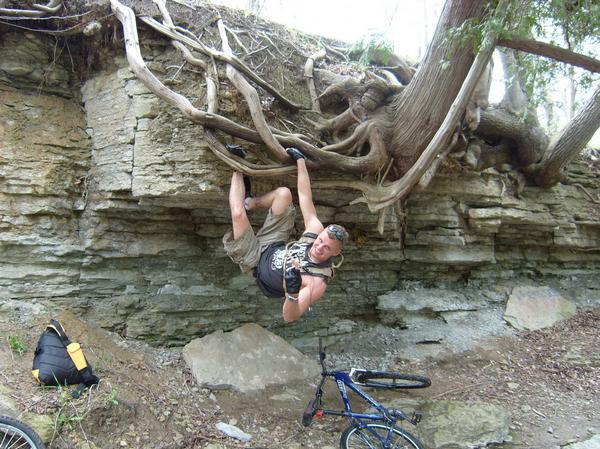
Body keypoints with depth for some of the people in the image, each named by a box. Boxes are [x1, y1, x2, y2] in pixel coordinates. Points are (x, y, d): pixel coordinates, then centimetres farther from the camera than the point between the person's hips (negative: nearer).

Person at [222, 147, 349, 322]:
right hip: (270, 246, 6)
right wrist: (300, 160, -12)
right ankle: (248, 202, 19)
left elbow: (290, 316, -37)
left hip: (255, 262, -5)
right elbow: (305, 197, -11)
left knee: (239, 214, -27)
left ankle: (239, 169, 5)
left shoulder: (318, 282, -34)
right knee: (283, 193, -11)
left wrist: (293, 293, -59)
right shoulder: (317, 230, -18)